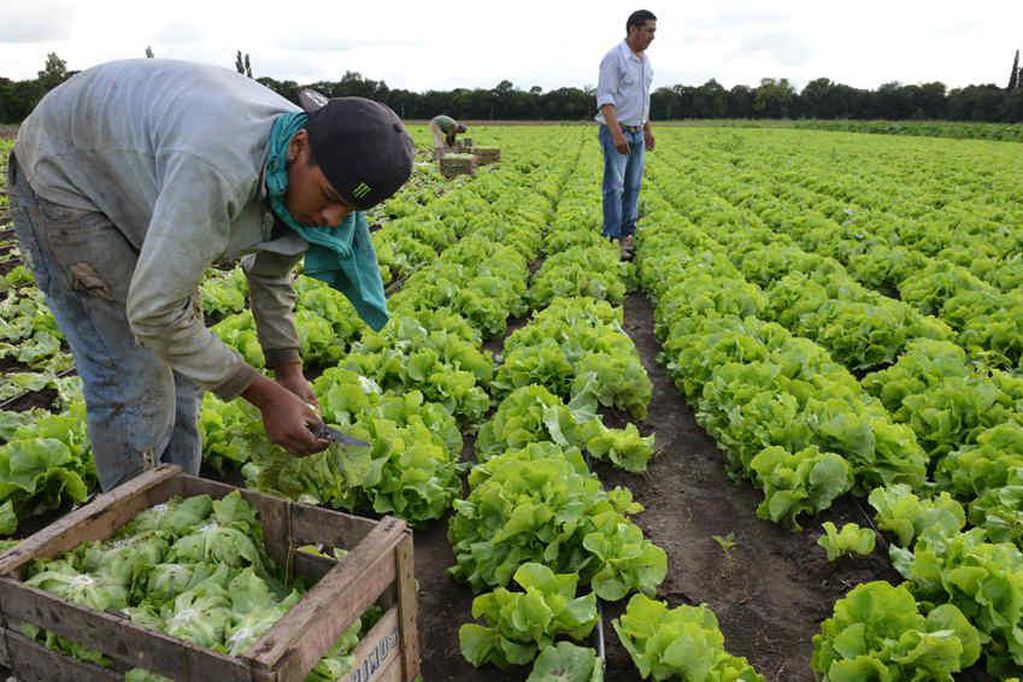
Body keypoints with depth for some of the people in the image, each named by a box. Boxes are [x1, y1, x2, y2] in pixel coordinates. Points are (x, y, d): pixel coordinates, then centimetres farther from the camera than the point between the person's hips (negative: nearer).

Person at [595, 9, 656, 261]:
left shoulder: (645, 60, 13)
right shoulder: (614, 57, -14)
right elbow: (605, 98, -20)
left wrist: (648, 130, 21)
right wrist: (617, 134, -29)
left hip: (637, 133, 8)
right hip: (616, 132, -8)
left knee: (633, 186, 10)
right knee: (614, 187, -8)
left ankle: (629, 235, 18)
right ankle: (613, 240, -5)